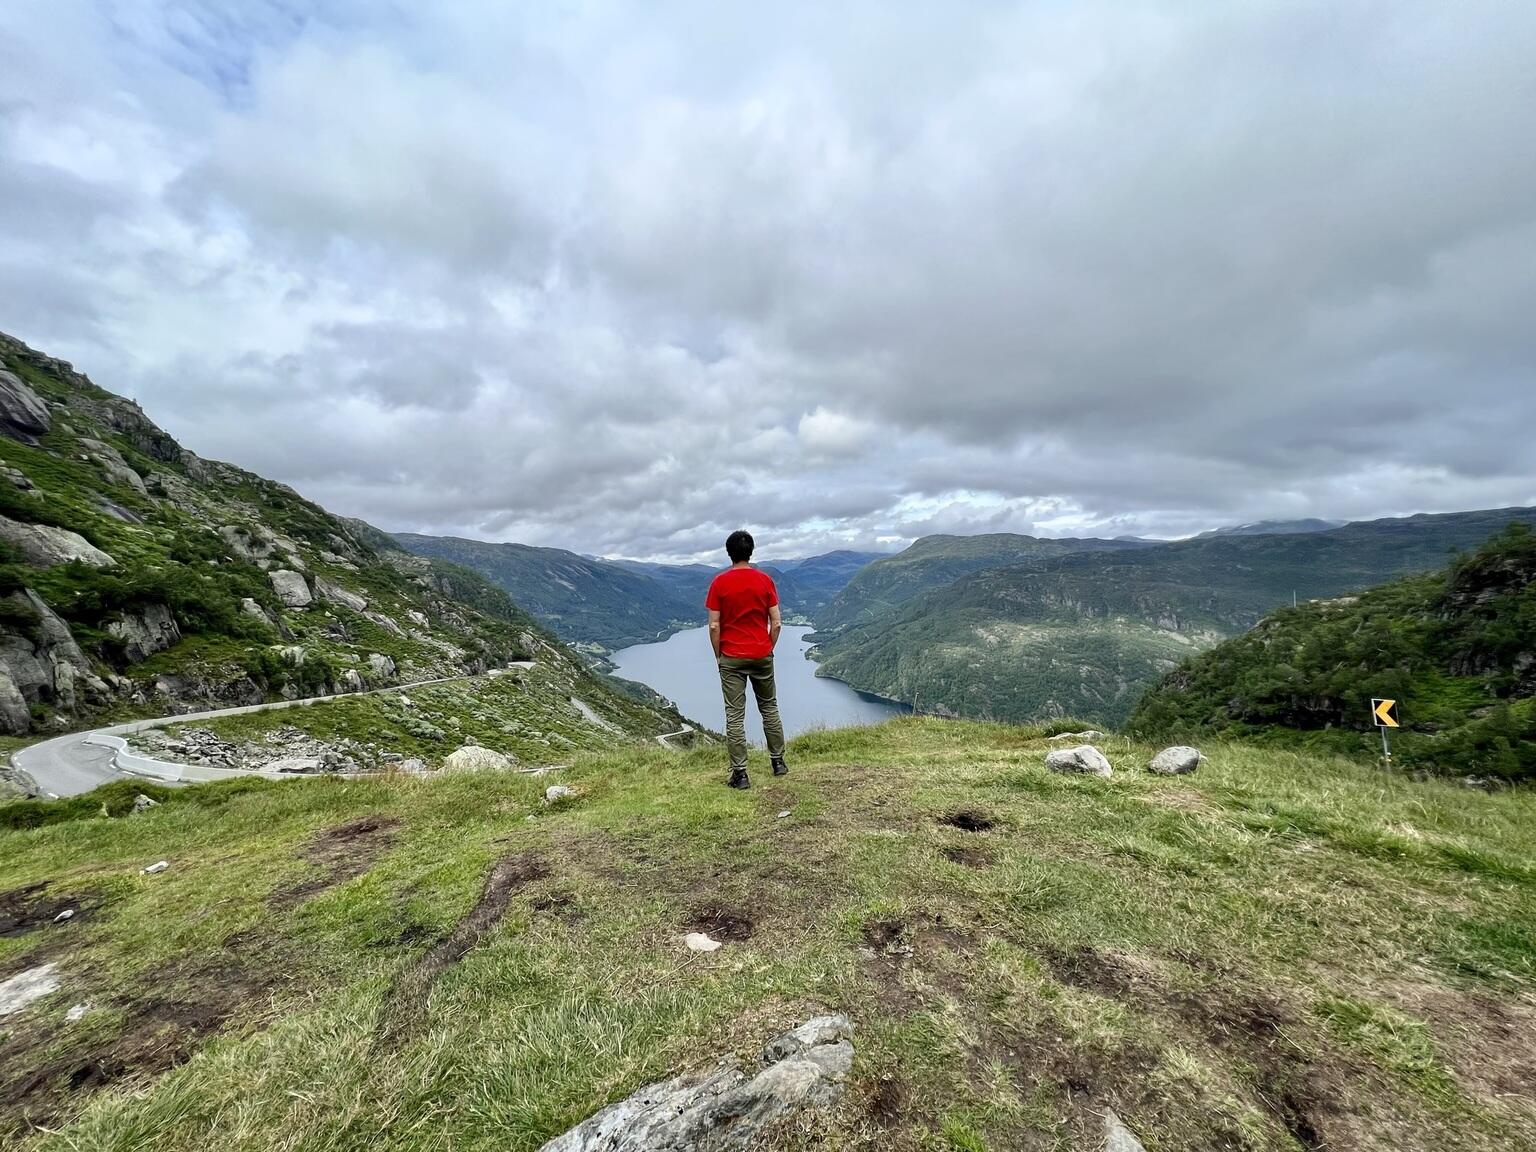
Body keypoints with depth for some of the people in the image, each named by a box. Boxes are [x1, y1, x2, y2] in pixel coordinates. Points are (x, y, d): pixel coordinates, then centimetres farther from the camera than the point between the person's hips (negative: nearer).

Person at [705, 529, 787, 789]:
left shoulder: (719, 582, -7)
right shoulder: (765, 580, -3)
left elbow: (714, 626, -8)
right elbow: (776, 623, -3)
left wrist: (718, 656, 4)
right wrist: (769, 649, 10)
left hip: (731, 658, -2)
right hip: (762, 655, 2)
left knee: (735, 716, 4)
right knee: (769, 708, 18)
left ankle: (740, 774, 7)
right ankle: (778, 762, 26)